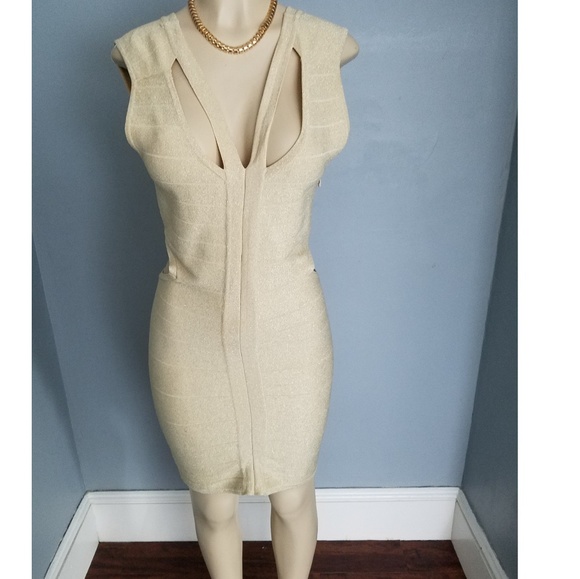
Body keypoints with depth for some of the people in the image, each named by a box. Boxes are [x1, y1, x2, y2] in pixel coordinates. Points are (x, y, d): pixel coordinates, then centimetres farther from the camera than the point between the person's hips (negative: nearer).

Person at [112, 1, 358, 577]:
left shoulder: (326, 47, -9)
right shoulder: (142, 56, -9)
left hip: (290, 335, 0)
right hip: (192, 338, 1)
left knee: (292, 497, 25)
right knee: (213, 503, 26)